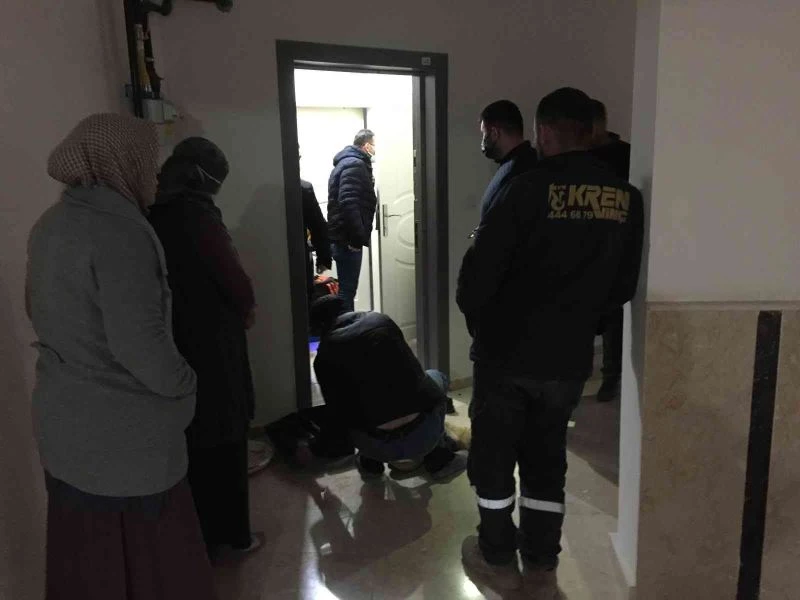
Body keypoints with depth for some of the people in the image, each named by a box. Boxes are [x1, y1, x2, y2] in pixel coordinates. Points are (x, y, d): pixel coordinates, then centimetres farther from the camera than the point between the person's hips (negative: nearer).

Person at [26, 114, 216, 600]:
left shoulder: (50, 225, 5)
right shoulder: (119, 231, -22)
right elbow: (138, 344, -25)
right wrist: (184, 384, -8)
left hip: (64, 423, 8)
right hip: (123, 435, -8)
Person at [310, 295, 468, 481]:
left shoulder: (325, 355, 5)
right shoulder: (381, 320, 12)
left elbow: (339, 411, 14)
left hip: (377, 446, 0)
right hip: (425, 433, 1)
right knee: (435, 377, 32)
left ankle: (371, 464, 28)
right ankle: (439, 458, 28)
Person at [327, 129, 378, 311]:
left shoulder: (346, 162, 20)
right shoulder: (355, 165, -12)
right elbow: (348, 203, -24)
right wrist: (357, 238, -24)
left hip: (342, 237, 10)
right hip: (347, 239, -10)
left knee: (346, 288, 16)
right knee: (347, 290, -5)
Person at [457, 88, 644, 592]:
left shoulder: (528, 190, -16)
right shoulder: (627, 199, 0)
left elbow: (479, 272, -15)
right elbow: (623, 287, 7)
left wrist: (479, 323, 4)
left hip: (507, 353, -4)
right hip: (570, 359, 4)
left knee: (494, 456, 14)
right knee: (547, 460, 19)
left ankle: (499, 558, 29)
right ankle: (542, 561, 31)